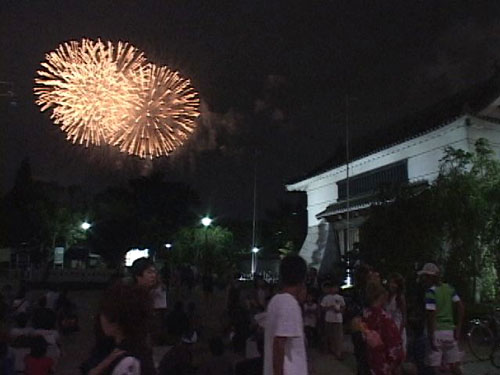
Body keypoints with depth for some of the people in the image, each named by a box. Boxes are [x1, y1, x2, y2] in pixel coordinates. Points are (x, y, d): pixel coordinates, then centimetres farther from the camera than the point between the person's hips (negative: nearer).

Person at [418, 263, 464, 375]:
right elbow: (460, 307, 2)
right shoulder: (449, 288, 6)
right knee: (454, 366, 13)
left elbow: (431, 315, -18)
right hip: (449, 331, 6)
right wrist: (458, 328, 5)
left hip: (436, 332, -6)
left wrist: (431, 337, -15)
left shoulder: (431, 292, -13)